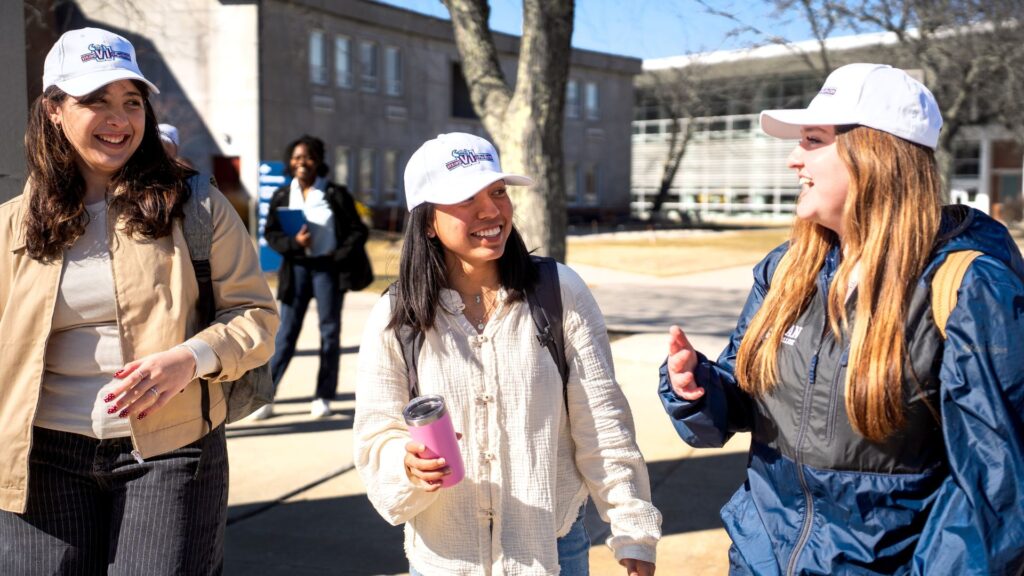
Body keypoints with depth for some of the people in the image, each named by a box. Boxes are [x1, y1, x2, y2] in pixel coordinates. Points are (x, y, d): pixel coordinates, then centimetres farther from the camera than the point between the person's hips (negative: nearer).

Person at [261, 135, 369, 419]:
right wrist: (293, 242, -14)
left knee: (329, 332, 4)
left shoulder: (335, 194, 0)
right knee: (286, 333, 0)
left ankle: (323, 397, 13)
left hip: (328, 268, -1)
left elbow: (358, 231, 0)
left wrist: (339, 256, -12)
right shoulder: (282, 196, 6)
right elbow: (270, 233, 5)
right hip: (296, 268, 1)